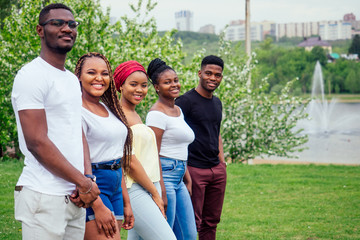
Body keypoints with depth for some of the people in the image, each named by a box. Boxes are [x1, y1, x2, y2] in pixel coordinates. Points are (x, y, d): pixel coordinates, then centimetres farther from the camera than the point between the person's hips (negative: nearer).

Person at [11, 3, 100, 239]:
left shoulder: (72, 79, 17)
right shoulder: (32, 75, -10)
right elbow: (36, 142, -16)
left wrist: (88, 177, -2)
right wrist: (83, 182, -11)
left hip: (75, 198, 8)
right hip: (45, 199, -8)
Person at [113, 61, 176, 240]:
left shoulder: (135, 115, 18)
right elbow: (130, 161, -15)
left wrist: (156, 190, 14)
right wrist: (155, 193, -10)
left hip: (149, 187, 9)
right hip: (134, 190, -9)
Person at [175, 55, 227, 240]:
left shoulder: (217, 103, 15)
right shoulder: (186, 101, -9)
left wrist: (222, 162, 16)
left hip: (217, 170, 7)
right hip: (194, 169, -7)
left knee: (211, 221, 12)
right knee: (192, 223, -5)